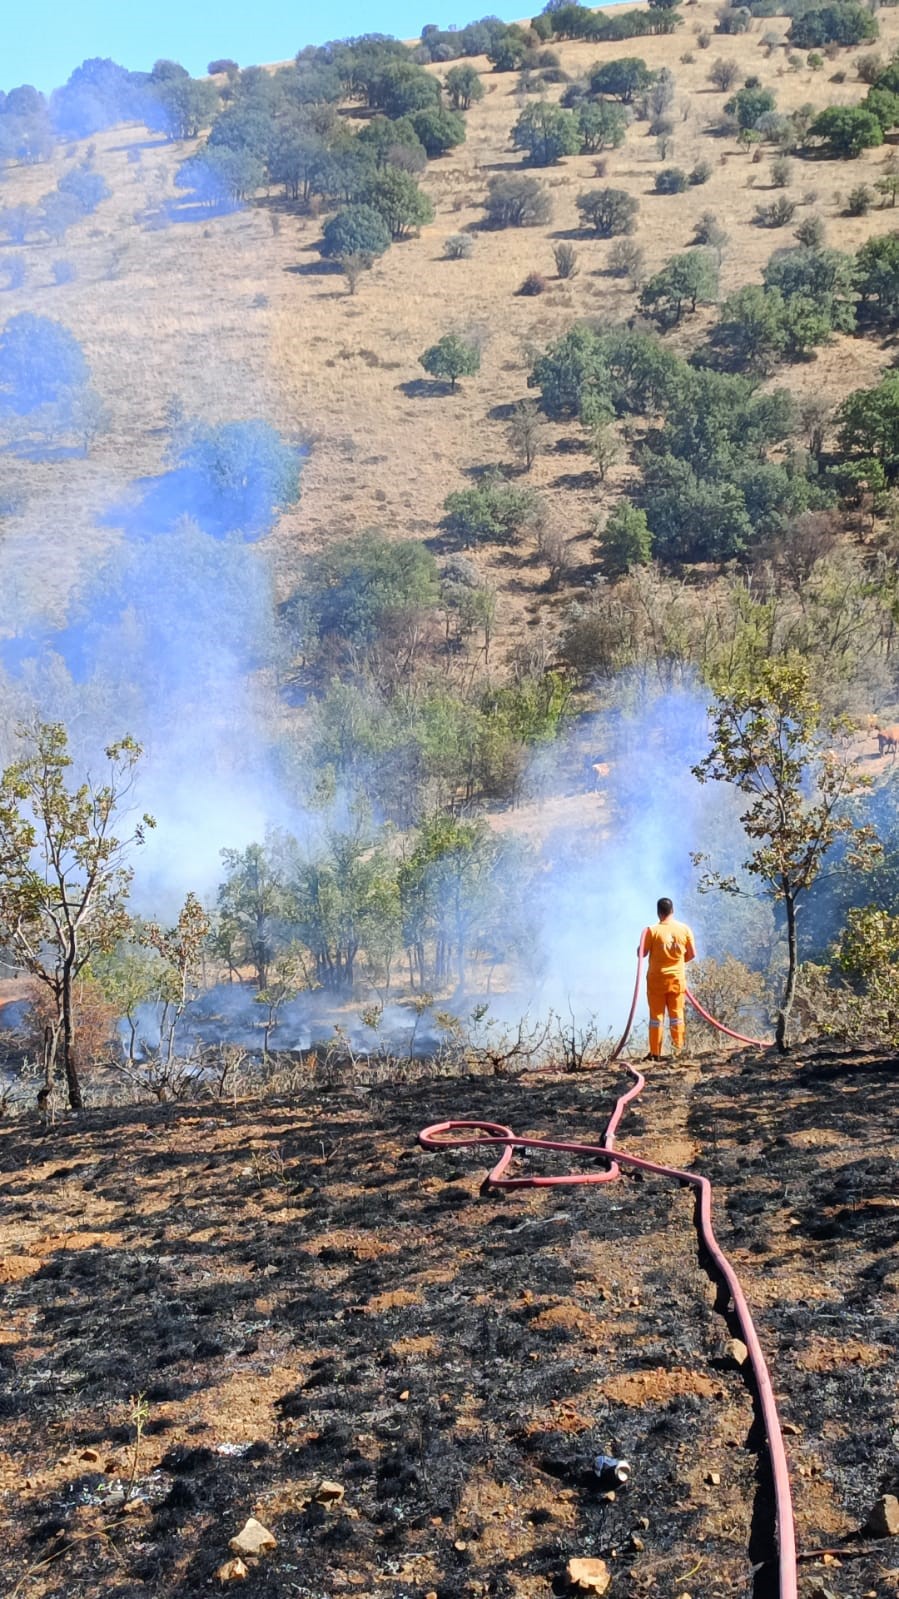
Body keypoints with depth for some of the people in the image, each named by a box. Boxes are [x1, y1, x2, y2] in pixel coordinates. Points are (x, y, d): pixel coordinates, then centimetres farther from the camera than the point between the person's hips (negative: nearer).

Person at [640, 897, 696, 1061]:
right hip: (677, 978, 2)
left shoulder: (652, 930, -12)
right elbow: (692, 954, 3)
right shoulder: (684, 929, -2)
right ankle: (678, 1050, 8)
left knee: (656, 1016, 3)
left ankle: (655, 1053, 4)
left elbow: (641, 953, -8)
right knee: (677, 1015, 11)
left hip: (657, 979, -2)